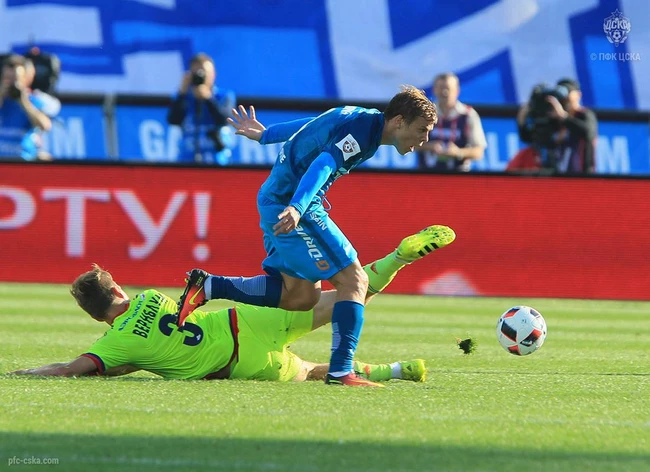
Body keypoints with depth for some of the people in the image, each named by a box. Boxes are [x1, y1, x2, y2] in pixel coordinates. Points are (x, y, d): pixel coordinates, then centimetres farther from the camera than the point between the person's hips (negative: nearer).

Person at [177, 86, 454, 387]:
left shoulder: (359, 117, 14)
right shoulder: (362, 130, -17)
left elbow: (312, 126, 29)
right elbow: (322, 165, -31)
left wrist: (264, 134, 43)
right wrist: (296, 209, -46)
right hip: (289, 204, -11)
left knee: (301, 294, 7)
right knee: (353, 280, -13)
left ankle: (205, 286, 4)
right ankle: (340, 371, -18)